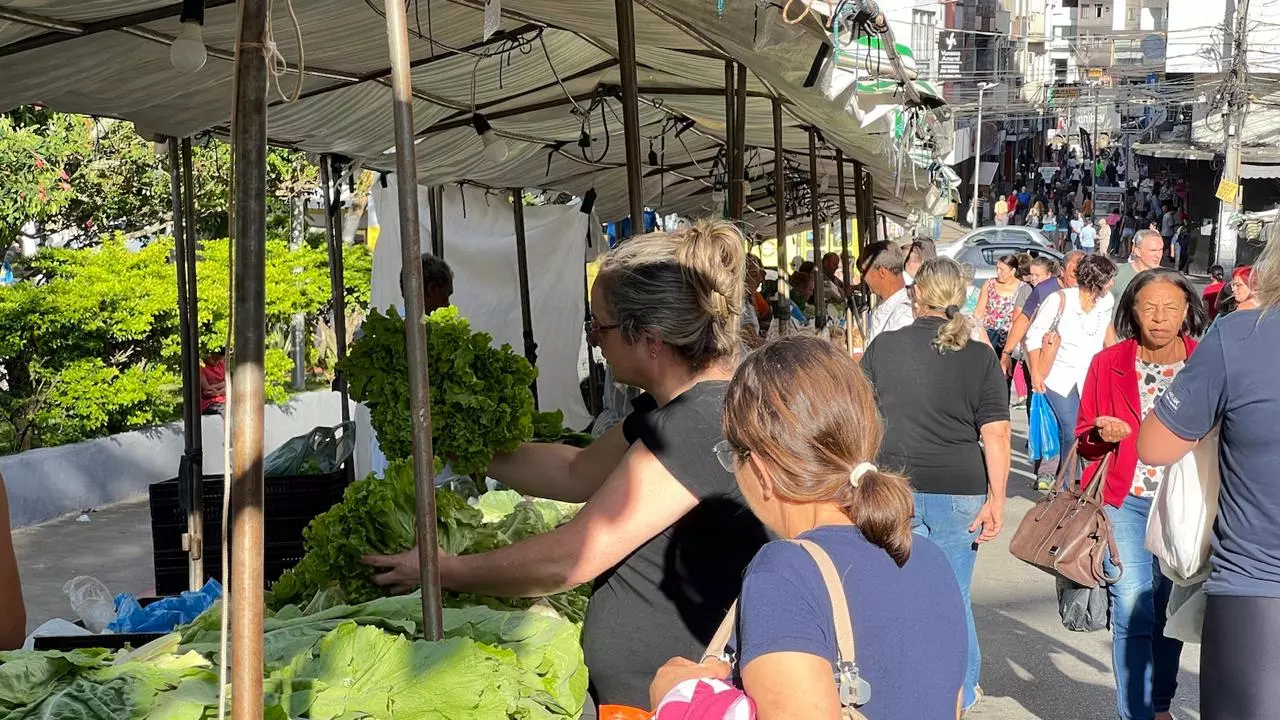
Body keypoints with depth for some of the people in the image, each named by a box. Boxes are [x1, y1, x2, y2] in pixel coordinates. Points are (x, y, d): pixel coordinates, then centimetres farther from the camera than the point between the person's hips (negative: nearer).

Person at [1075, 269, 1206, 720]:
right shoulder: (1108, 364, 2)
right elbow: (1083, 440, 9)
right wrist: (1101, 434, -12)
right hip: (1126, 500, -1)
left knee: (1169, 610, 12)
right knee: (1132, 609, -10)